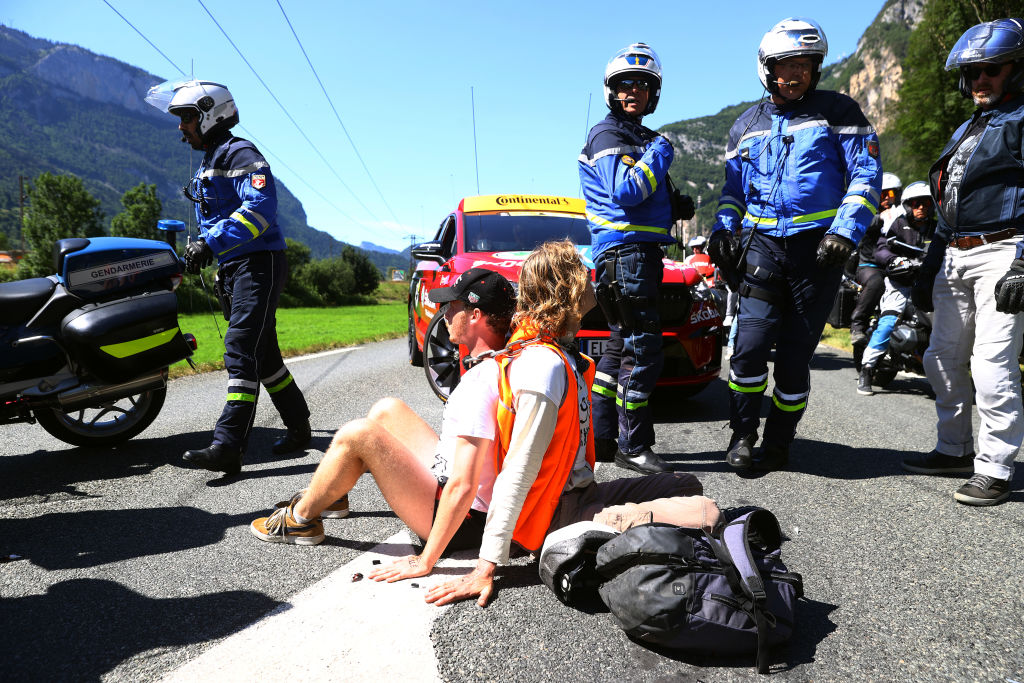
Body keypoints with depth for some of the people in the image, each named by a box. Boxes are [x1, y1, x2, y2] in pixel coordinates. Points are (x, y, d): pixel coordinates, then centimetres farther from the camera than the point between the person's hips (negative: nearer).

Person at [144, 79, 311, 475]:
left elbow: (261, 206, -23)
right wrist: (198, 252, 14)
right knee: (263, 354, 12)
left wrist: (212, 242, -27)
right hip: (234, 269, 10)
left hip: (259, 263, -10)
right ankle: (298, 429, 23)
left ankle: (228, 446, -22)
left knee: (241, 349, -18)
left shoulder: (240, 153, -7)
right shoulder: (207, 165, 24)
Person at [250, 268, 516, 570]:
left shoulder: (481, 382, -28)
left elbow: (462, 487, -30)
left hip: (461, 522, -9)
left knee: (357, 434, -14)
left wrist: (425, 561, -24)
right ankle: (328, 495, 30)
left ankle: (300, 520, 9)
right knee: (388, 409, 14)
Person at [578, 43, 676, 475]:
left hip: (640, 251, 10)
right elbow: (626, 191, -21)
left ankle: (599, 438, 20)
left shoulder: (640, 137, 24)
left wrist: (672, 203, 14)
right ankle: (632, 447, -2)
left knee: (621, 346, 12)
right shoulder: (607, 136, -6)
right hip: (625, 250, -10)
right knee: (643, 349, -10)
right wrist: (660, 153, -10)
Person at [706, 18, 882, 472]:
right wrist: (722, 229, 4)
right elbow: (733, 185, 21)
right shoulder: (747, 125, 15)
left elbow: (866, 174, -1)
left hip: (817, 246, -2)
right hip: (763, 243, 2)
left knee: (794, 354, 1)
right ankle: (742, 434, 8)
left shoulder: (837, 111, 4)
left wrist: (844, 231, -14)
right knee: (750, 344, -12)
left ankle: (779, 441, 19)